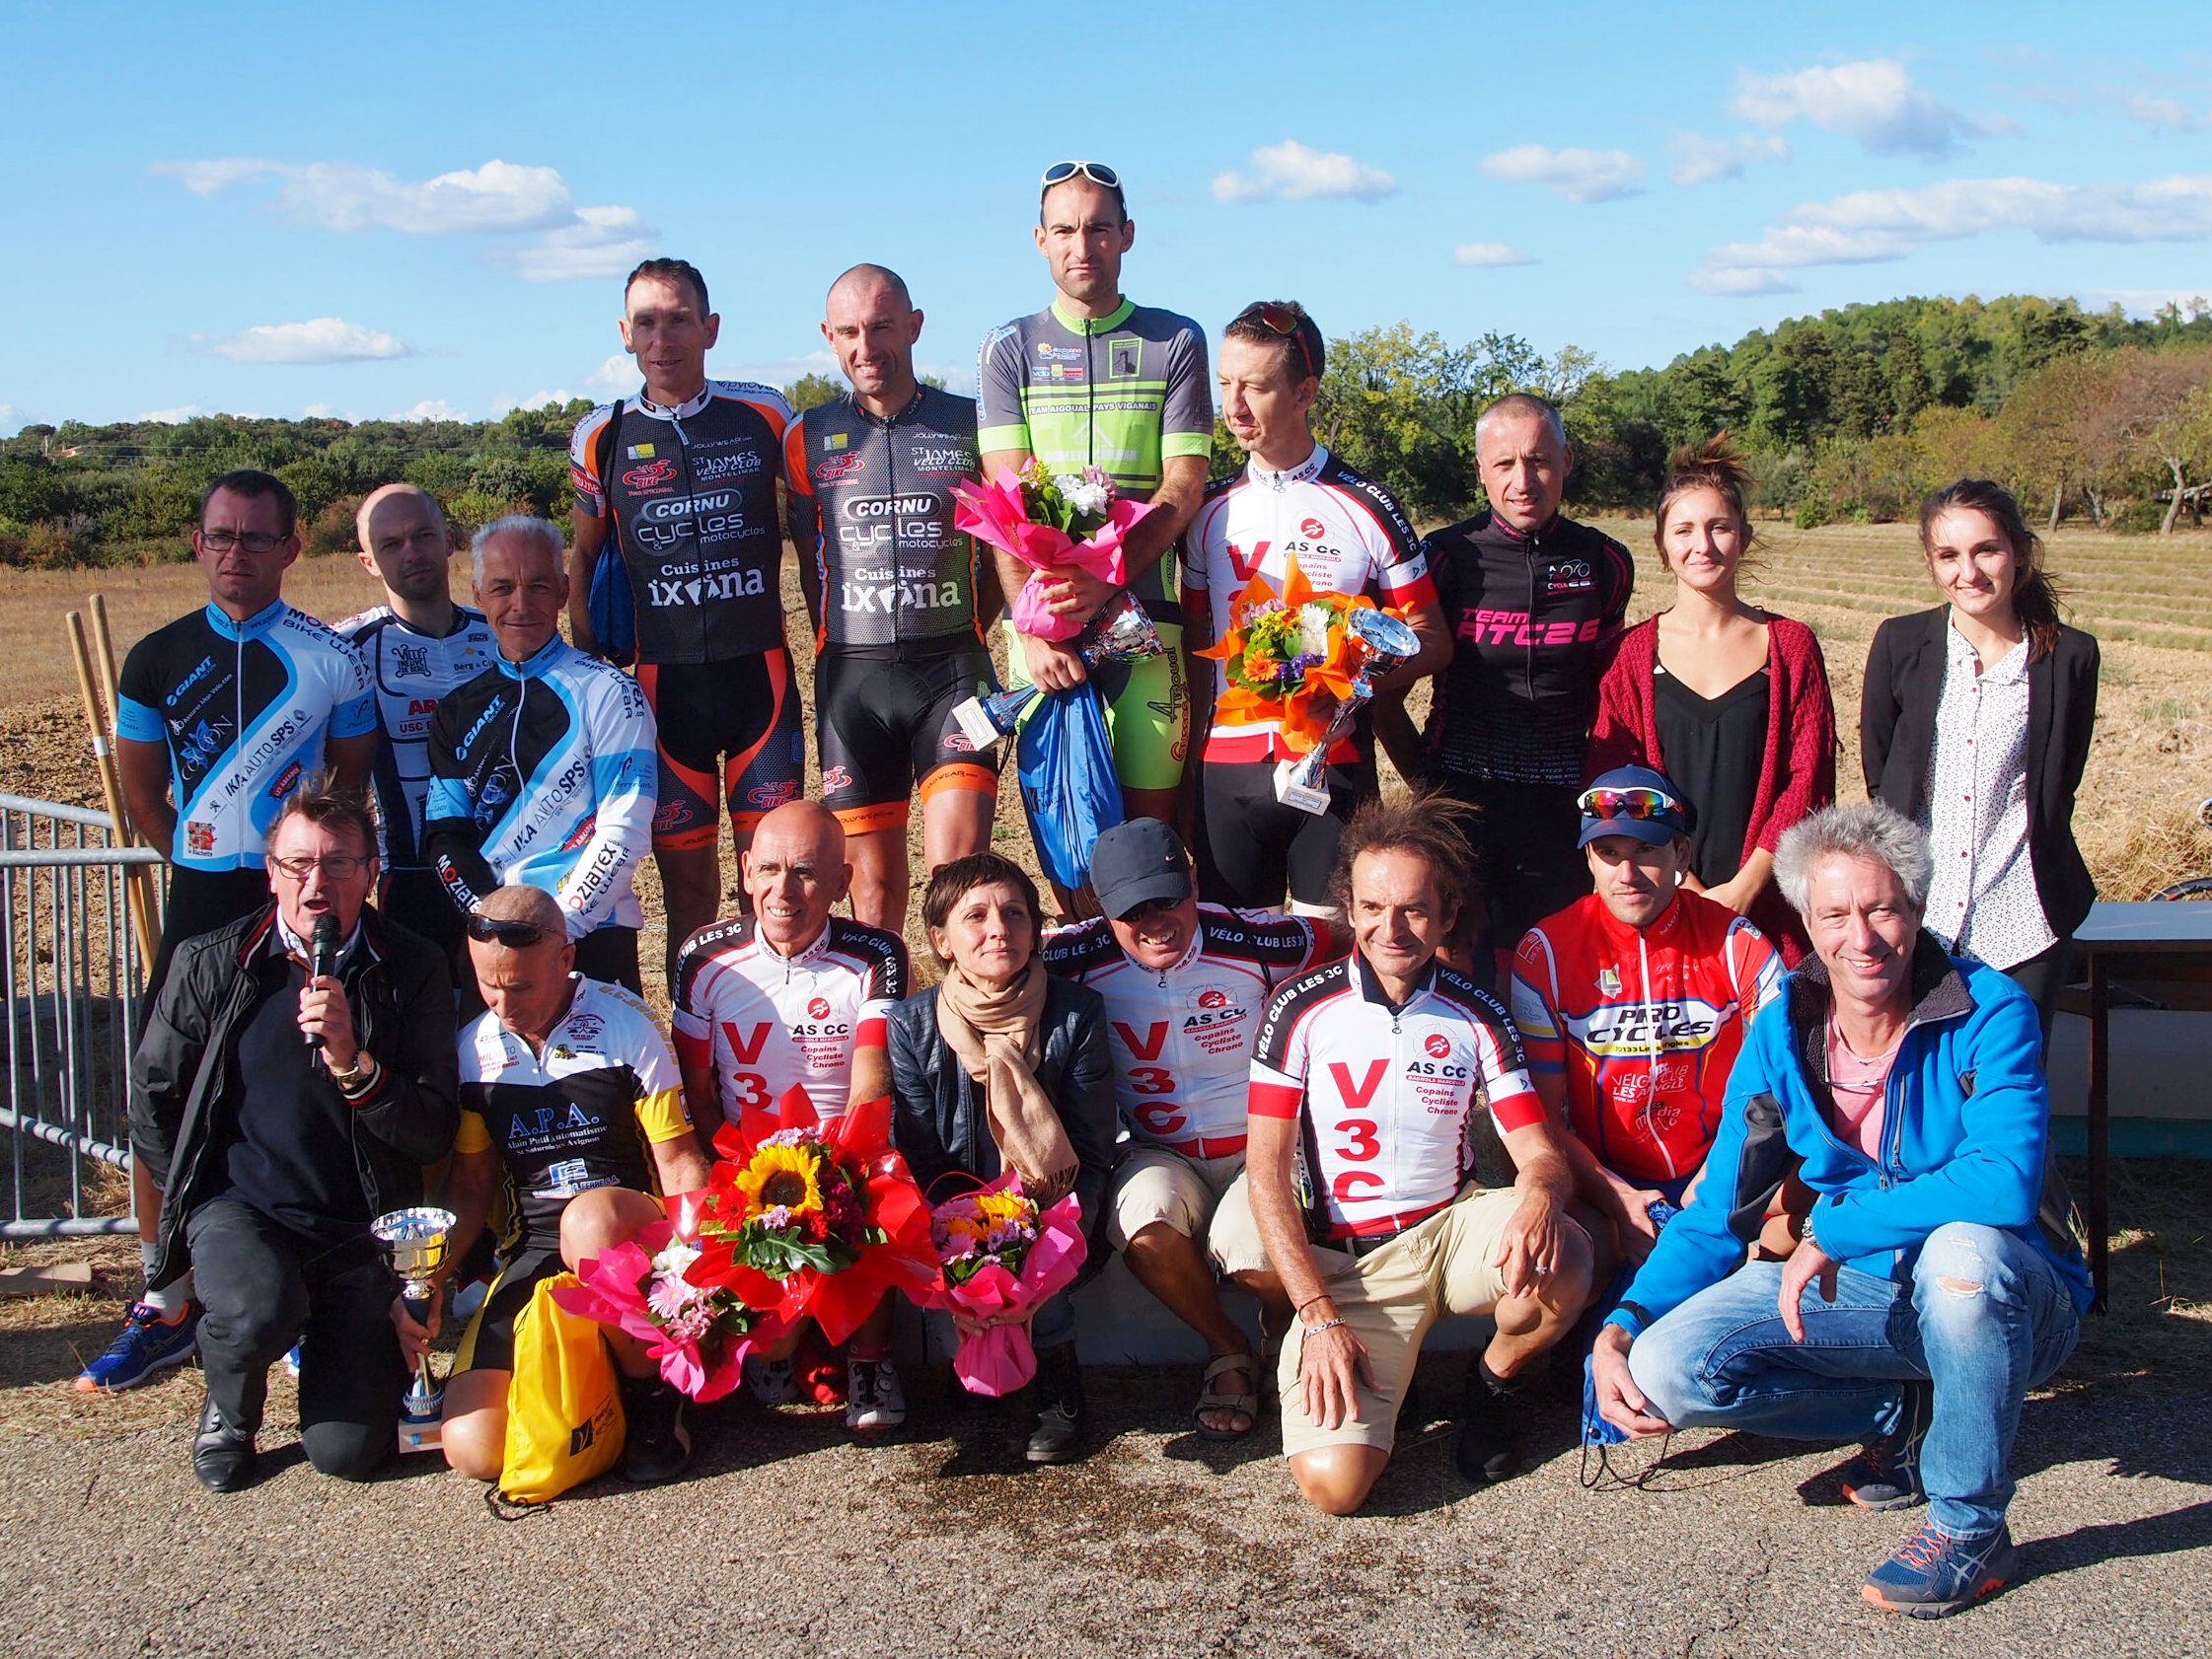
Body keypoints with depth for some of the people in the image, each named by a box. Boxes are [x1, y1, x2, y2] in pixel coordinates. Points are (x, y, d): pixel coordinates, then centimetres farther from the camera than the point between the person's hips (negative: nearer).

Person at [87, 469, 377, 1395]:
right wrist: (205, 865, 5)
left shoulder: (331, 658, 0)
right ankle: (165, 1304, 14)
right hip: (200, 904, 2)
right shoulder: (159, 659, 5)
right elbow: (141, 793, 11)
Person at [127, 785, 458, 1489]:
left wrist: (352, 1062, -24)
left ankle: (326, 1335, 27)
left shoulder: (413, 972, -3)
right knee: (257, 1317, -35)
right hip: (239, 1203, 0)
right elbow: (151, 1098, 11)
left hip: (362, 1226, 1)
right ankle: (229, 1406, 3)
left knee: (346, 1450, -9)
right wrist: (200, 1203, 9)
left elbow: (434, 1135, -8)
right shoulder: (210, 963, -2)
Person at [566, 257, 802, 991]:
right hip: (663, 680, 1)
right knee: (686, 880, 6)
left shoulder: (763, 414, 0)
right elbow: (583, 557, 13)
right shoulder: (601, 436, 3)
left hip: (761, 673, 0)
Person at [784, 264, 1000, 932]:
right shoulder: (809, 438, 9)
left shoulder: (972, 426, 6)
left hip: (952, 665, -1)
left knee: (958, 867, -14)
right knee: (873, 878, 4)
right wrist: (843, 650, 9)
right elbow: (809, 558, 16)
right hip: (851, 675, 2)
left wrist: (967, 632, 3)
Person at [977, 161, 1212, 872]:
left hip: (1143, 617, -1)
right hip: (1043, 621, 1)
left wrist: (1106, 578, -18)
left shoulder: (1176, 342, 8)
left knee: (1150, 822, -2)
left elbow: (1183, 487, -1)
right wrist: (1032, 625, -14)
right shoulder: (1010, 350, 9)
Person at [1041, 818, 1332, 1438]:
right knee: (1144, 1225, -34)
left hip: (1259, 1148, -1)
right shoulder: (1085, 958, -9)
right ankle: (1226, 1349, -3)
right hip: (1157, 1155, 2)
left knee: (1249, 1245, -33)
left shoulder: (1252, 942, -11)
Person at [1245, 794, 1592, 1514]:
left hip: (1453, 1228, 2)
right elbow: (1267, 1171, -6)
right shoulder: (1301, 1009, -5)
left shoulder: (1476, 1016, 3)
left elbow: (1541, 1151, -1)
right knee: (1332, 1481, -23)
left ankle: (1490, 1384, 1)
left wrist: (1541, 1192, -28)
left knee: (1562, 1262, -33)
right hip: (1346, 1261, -2)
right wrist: (1319, 1318, -15)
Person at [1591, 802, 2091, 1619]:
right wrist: (1619, 1330, -14)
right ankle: (1906, 1415, 6)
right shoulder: (1781, 1036, -5)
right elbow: (1716, 1215, -1)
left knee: (1963, 1247, -40)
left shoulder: (1989, 1013, -18)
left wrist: (1832, 1231, -30)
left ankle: (1972, 1526, -17)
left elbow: (2007, 1181, -34)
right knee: (1668, 1366, -18)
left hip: (2009, 1302, -4)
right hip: (1861, 1292, 4)